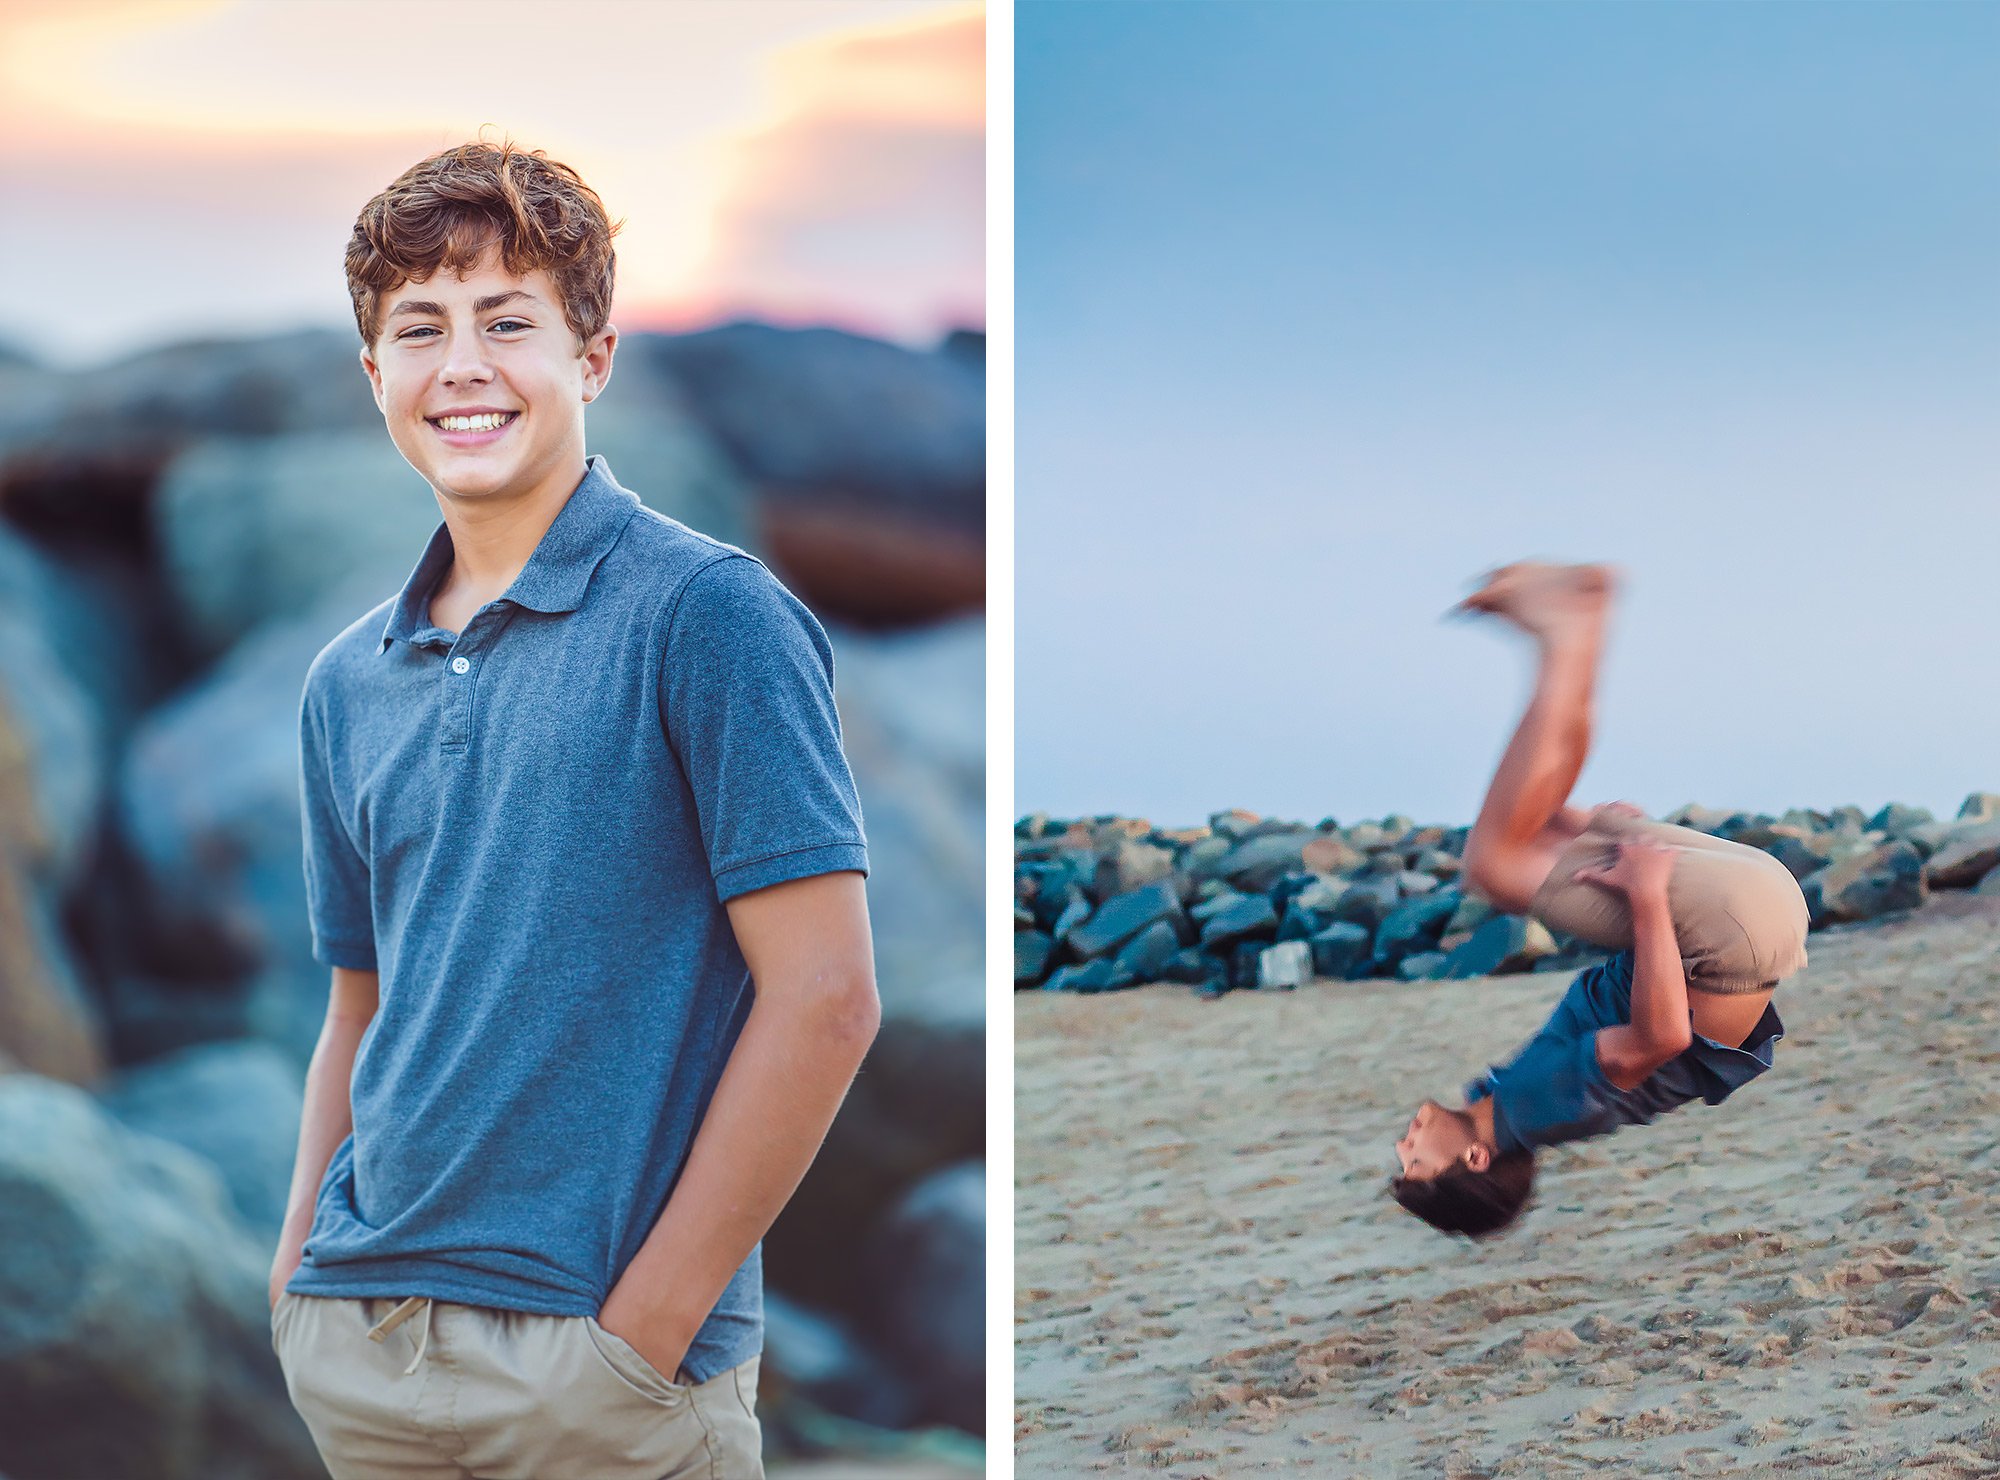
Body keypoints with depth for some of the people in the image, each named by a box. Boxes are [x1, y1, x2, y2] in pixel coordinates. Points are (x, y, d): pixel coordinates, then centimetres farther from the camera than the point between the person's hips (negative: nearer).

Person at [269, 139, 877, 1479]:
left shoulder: (706, 613, -8)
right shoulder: (348, 682, 11)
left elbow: (825, 997, -13)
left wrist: (648, 1327, -15)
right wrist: (300, 1269, 3)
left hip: (592, 1337, -5)